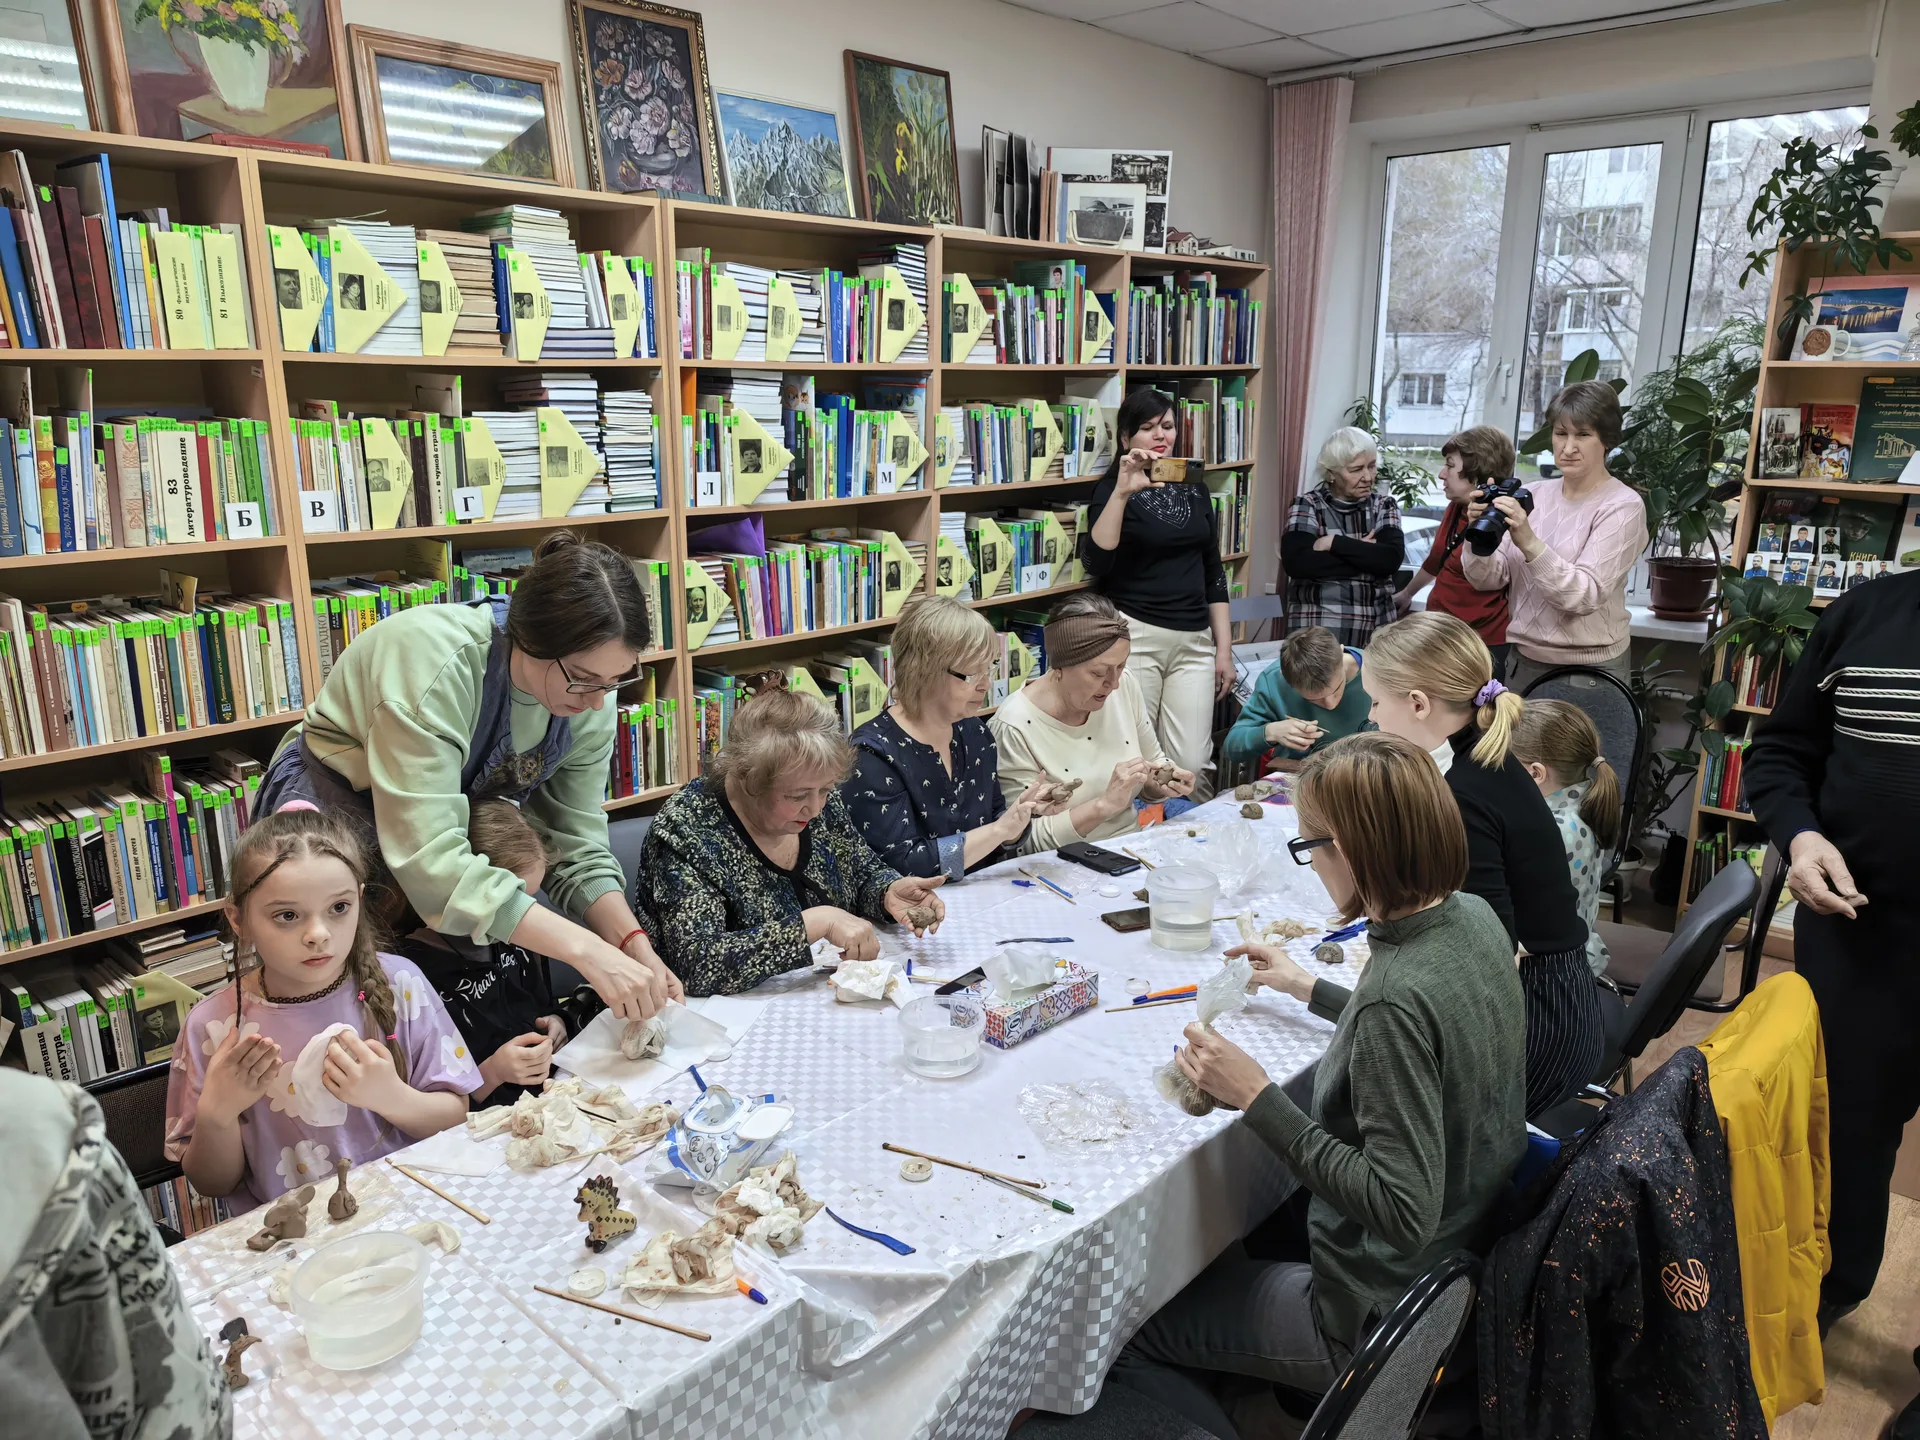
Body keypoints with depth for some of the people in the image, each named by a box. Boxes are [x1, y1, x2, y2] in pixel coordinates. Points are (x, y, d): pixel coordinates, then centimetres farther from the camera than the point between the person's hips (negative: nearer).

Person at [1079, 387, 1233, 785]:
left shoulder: (1194, 490, 14)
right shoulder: (1113, 489, -1)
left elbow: (1213, 571, 17)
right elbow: (1095, 563, -18)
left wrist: (1224, 647, 13)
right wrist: (1122, 492, -24)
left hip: (1194, 641, 4)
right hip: (1134, 636, -4)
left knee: (1189, 767, -4)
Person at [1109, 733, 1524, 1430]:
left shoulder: (1395, 999, -35)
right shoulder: (1472, 916, -7)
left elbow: (1403, 1211, -32)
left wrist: (1257, 1097, -29)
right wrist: (1311, 990, 17)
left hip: (1381, 1319, -9)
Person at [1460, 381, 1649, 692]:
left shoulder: (1623, 506, -9)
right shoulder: (1533, 494, 4)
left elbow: (1586, 595, -20)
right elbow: (1489, 580, 0)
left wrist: (1529, 543, -32)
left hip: (1590, 671, -4)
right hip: (1522, 661, 4)